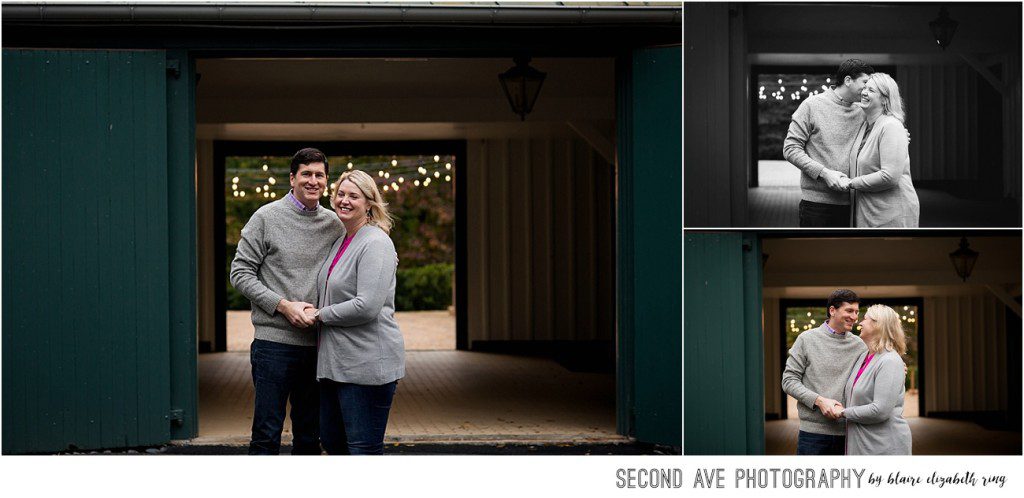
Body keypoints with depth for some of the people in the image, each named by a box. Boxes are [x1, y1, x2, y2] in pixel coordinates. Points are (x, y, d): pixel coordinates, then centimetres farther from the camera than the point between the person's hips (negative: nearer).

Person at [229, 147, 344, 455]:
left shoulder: (334, 225, 10)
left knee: (309, 438, 12)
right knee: (267, 436, -3)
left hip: (318, 345, 4)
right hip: (274, 341, -4)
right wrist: (283, 305, -14)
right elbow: (241, 272, -4)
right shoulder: (267, 217, -2)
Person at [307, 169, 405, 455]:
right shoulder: (340, 241, 15)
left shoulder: (376, 243, -13)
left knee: (364, 450, -4)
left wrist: (320, 314, -11)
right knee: (332, 442, 16)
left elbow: (367, 307, -23)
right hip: (335, 362, 10)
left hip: (366, 364, -10)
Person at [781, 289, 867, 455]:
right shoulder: (807, 339, 1)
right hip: (814, 431, -3)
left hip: (848, 433, 3)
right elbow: (789, 380, -2)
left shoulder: (859, 345, 8)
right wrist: (819, 400, -15)